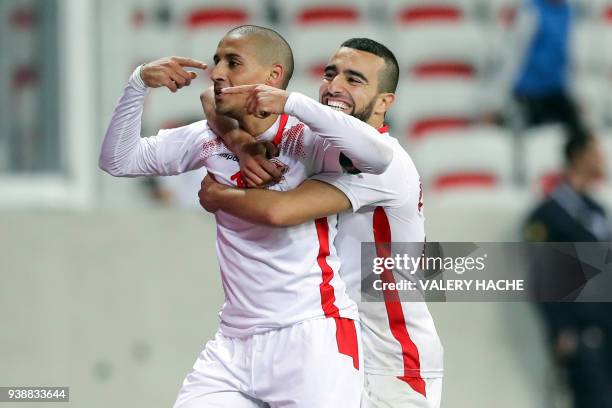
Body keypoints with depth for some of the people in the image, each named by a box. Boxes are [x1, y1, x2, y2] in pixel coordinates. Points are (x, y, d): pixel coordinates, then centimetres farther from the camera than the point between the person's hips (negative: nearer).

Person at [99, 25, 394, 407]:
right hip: (234, 344, 5)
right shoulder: (209, 140, 9)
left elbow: (379, 156, -25)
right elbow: (117, 160, 11)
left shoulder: (304, 140, -8)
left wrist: (290, 102, -28)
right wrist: (139, 84, -3)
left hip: (313, 336, -5)